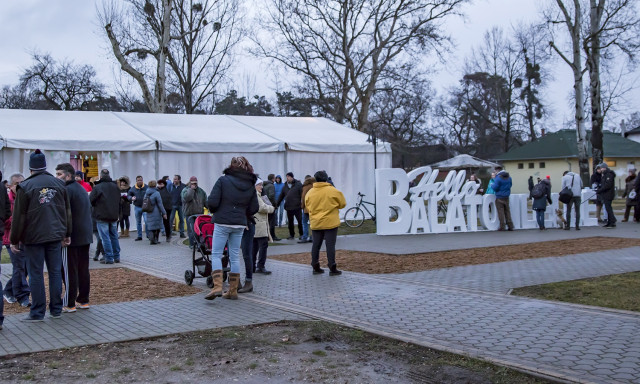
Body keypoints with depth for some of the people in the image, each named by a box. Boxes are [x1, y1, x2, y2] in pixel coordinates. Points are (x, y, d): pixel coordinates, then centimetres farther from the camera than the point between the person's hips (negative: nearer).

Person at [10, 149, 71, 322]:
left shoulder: (25, 187, -7)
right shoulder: (59, 184, 6)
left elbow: (19, 216, -6)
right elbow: (67, 211, 11)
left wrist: (14, 241, 1)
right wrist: (67, 234, 19)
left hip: (33, 237, -4)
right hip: (55, 236, 4)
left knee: (36, 274, 2)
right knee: (55, 272, 9)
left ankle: (37, 312, 6)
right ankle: (56, 309, 15)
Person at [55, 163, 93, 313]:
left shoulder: (67, 190, -13)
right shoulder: (82, 189, 17)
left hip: (71, 237, -9)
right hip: (86, 236, 9)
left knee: (69, 271, -3)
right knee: (83, 269, 12)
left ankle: (69, 304, 0)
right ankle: (84, 300, 18)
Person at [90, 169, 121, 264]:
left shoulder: (97, 187, -13)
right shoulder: (115, 187, 9)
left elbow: (90, 201, -9)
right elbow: (119, 202, 17)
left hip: (102, 217, -6)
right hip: (114, 216, 6)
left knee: (105, 238, -3)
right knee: (114, 236, 13)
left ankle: (109, 258, -3)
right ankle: (116, 257, 17)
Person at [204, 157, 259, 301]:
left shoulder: (223, 180, -7)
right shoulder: (250, 185, 5)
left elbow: (212, 202, -12)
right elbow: (254, 208, 5)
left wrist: (215, 211, 9)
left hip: (222, 223, -4)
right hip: (240, 225, 4)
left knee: (216, 254, 3)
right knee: (235, 256, 11)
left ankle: (217, 287, -10)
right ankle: (233, 290, 14)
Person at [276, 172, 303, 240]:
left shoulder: (298, 184, -2)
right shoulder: (285, 186, 12)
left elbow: (302, 194, -6)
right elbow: (281, 196, 18)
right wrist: (276, 204, 15)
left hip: (297, 207, -4)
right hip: (288, 208, 5)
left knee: (300, 221, -1)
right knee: (290, 222, 11)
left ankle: (301, 234, 13)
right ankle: (291, 235, 23)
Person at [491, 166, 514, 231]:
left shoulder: (498, 178, -16)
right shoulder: (509, 177, 7)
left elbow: (495, 188, -17)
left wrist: (492, 185, 3)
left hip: (499, 197, -6)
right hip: (506, 197, 6)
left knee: (501, 212, -1)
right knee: (507, 211, 12)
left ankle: (502, 227, -2)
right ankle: (510, 226, 11)